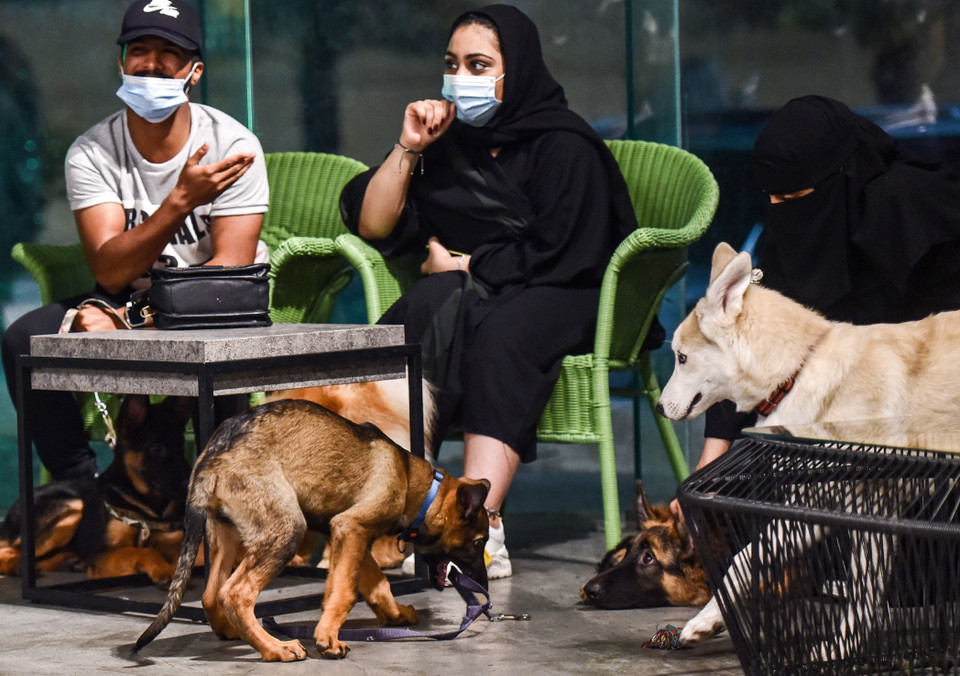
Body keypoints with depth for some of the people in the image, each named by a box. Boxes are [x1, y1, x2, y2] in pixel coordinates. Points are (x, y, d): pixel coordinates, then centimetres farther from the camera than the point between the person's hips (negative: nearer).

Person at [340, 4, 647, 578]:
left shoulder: (565, 144, -2)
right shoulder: (450, 139, 16)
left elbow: (562, 255, -11)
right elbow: (371, 225, 14)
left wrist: (463, 264, -4)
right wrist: (408, 148, 2)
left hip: (554, 299, -5)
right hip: (460, 297, 5)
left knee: (500, 336, -38)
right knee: (427, 311, -31)